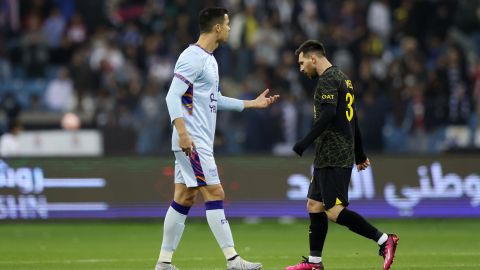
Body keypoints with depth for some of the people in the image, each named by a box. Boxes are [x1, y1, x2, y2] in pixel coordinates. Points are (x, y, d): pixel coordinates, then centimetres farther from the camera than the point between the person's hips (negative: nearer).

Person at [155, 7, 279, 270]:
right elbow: (173, 96, -19)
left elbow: (215, 100, 26)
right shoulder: (192, 58, -14)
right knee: (215, 194, -9)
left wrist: (253, 103, 28)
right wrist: (182, 132, -28)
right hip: (192, 141, -10)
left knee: (184, 198, 9)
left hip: (198, 142, 10)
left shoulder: (208, 59, 17)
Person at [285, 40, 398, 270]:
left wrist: (305, 142, -26)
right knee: (314, 205, 11)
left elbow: (328, 115, -25)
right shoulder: (342, 78, 20)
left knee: (334, 211, -14)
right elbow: (352, 118, 25)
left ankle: (384, 240, -14)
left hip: (333, 158, -10)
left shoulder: (327, 80, -11)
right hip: (327, 158, 10)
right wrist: (359, 155, 30)